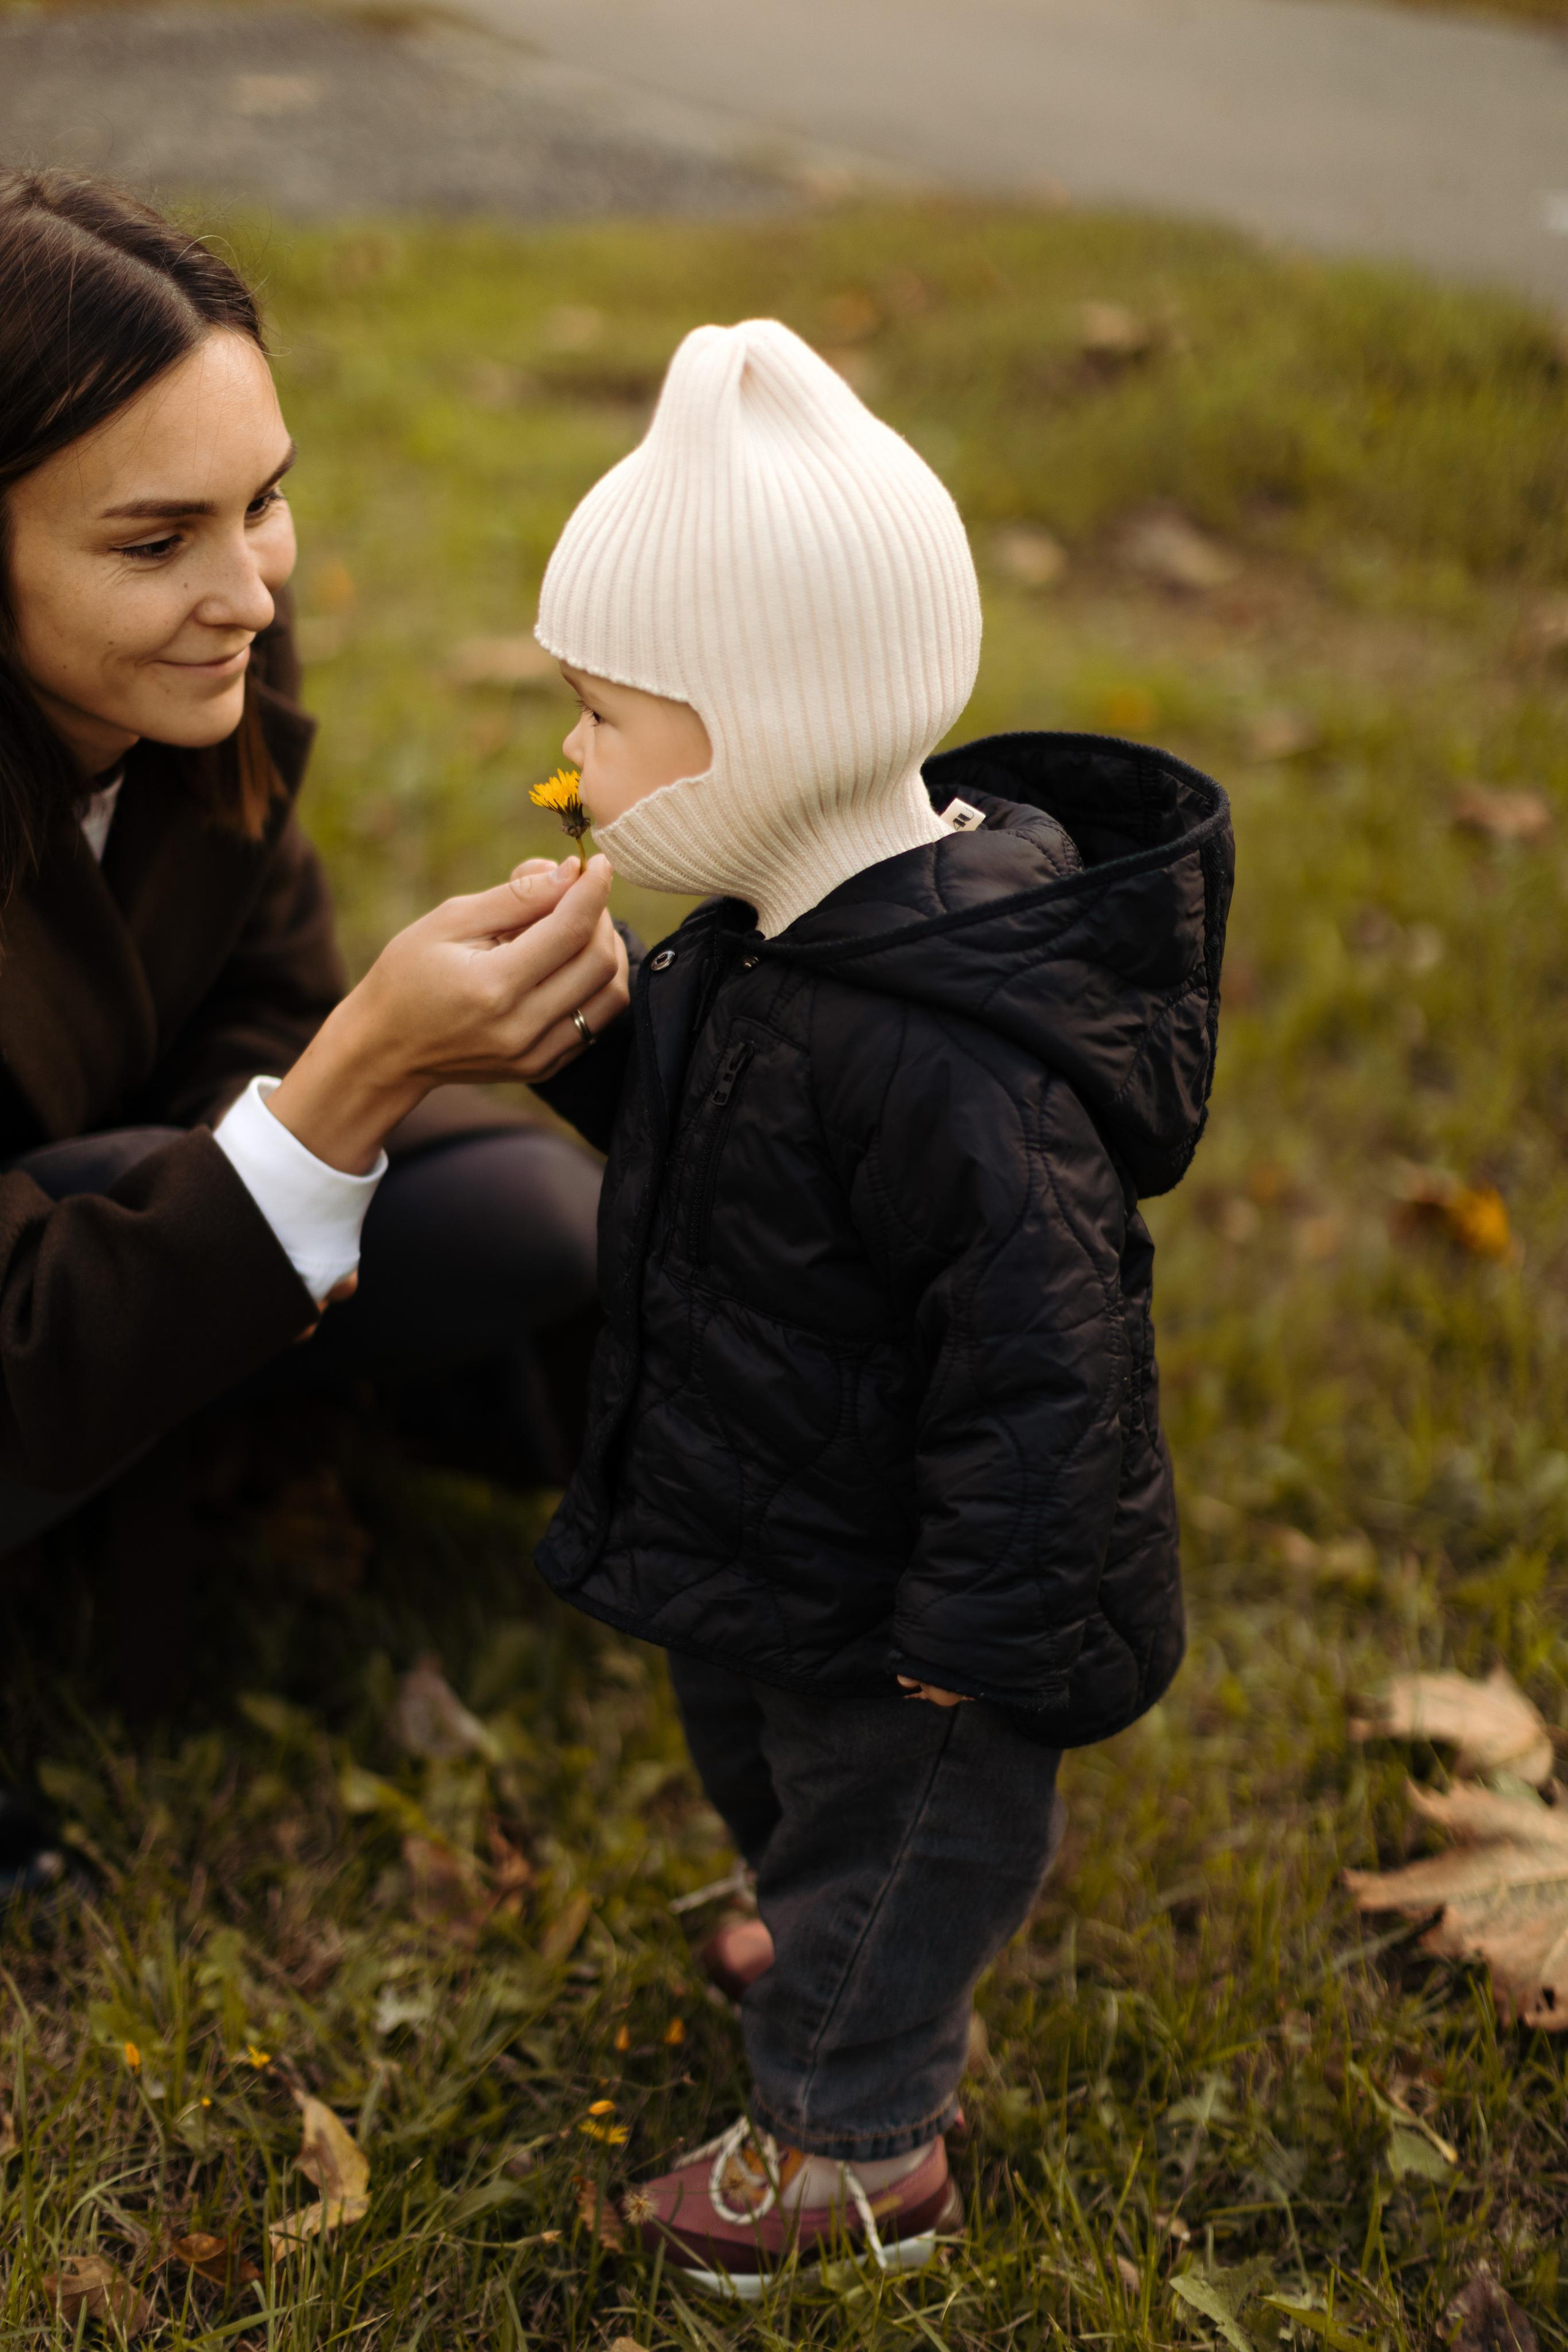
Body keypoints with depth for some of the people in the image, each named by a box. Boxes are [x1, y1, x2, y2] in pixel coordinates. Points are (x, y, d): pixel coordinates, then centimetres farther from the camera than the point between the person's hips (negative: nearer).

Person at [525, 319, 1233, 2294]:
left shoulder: (952, 1059, -37)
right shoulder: (776, 930, -7)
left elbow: (1035, 1351, -31)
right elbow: (692, 1129, 11)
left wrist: (977, 1626, -24)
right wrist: (589, 1039, -9)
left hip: (885, 1574, -9)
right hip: (763, 1526, 9)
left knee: (883, 1824, 16)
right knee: (760, 1756, 32)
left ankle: (854, 2147, 41)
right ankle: (848, 1958, 61)